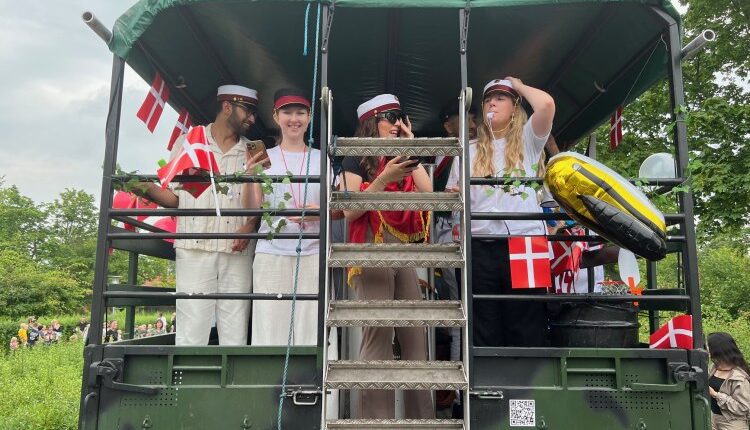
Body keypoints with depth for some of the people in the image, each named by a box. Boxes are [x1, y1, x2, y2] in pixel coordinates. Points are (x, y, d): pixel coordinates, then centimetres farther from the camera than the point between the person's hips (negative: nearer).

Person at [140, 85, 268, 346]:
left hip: (237, 252, 2)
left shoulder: (252, 152, 15)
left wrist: (250, 226, -7)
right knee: (192, 334, -4)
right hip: (194, 249, -2)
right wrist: (146, 189, -10)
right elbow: (173, 197, 9)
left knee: (236, 335, 1)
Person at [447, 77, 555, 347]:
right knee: (484, 332, 5)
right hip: (481, 247, 3)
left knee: (527, 331, -1)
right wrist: (453, 195, -5)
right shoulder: (469, 152, 19)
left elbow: (547, 104, -9)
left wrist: (520, 86, 9)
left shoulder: (527, 140, 10)